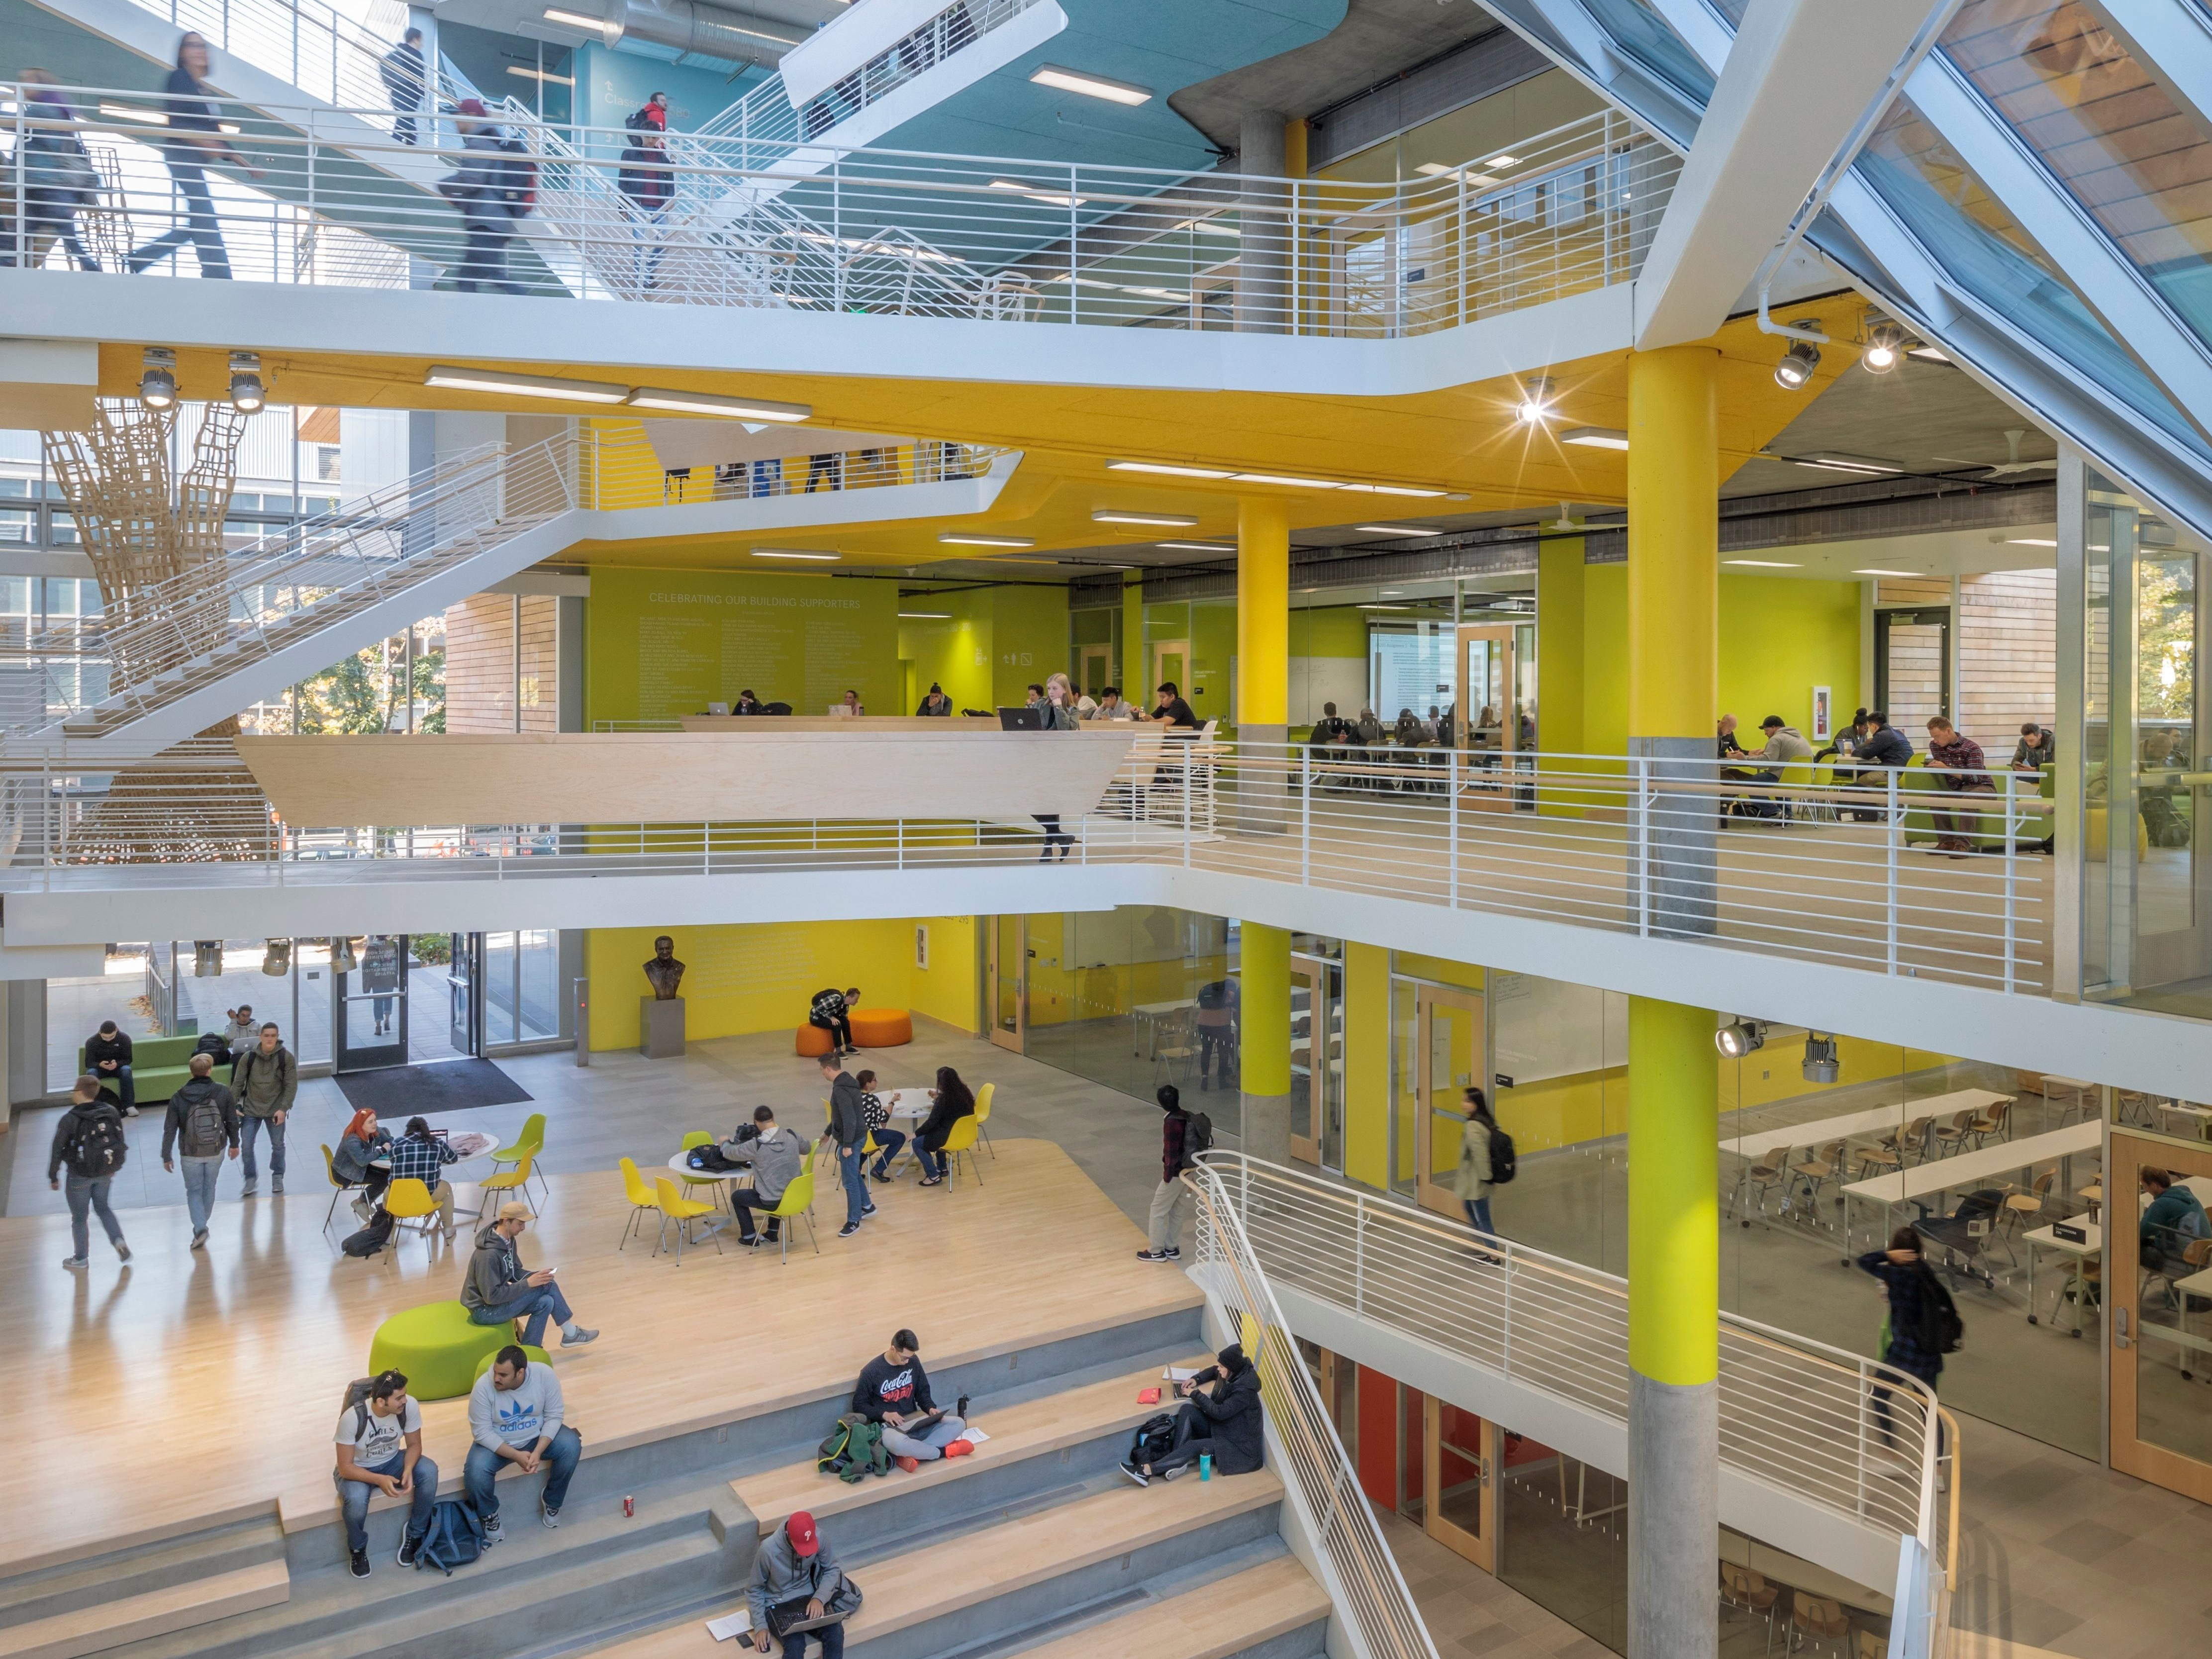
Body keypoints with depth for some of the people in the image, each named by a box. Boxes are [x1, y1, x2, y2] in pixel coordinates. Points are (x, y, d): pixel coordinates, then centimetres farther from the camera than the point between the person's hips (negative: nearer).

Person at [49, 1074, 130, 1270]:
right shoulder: (111, 1113, -5)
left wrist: (53, 1177, -2)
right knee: (103, 1208, 25)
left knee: (79, 1217, 13)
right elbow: (122, 1143, 3)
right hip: (105, 1173, 4)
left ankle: (81, 1258, 27)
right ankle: (119, 1241, 7)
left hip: (80, 1176, -4)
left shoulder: (70, 1119, -19)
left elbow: (57, 1151, -15)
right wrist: (113, 1169, 16)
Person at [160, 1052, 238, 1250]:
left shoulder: (178, 1098, -11)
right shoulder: (223, 1093, -10)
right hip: (216, 1151, 1)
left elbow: (170, 1130, -8)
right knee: (209, 1187, 19)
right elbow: (232, 1121, -1)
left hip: (190, 1154, -1)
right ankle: (201, 1225, 28)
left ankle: (200, 1228, -7)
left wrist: (166, 1156, 3)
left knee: (194, 1191, 11)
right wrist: (234, 1144, 14)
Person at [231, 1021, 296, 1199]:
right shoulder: (248, 1057, -6)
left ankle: (278, 1178, 29)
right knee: (247, 1146, -1)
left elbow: (291, 1086, -9)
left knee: (278, 1145, 11)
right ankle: (251, 1179, 18)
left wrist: (284, 1109, -15)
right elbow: (237, 1083, -1)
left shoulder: (286, 1057, -9)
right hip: (251, 1109, 1)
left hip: (276, 1110, -1)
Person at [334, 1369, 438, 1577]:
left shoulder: (409, 1406, -23)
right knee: (356, 1500, -36)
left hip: (392, 1461, 3)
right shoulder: (352, 1417, -31)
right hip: (357, 1470, -3)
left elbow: (414, 1445, -8)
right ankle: (357, 1549, -4)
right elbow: (345, 1468, -24)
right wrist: (380, 1480, -37)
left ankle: (415, 1535, -4)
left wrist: (408, 1470, -29)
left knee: (429, 1471, -26)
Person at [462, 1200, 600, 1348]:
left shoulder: (508, 1240, 0)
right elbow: (492, 1296, -29)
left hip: (498, 1300, 9)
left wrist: (537, 1276, -10)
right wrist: (528, 1283, -26)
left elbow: (515, 1273, 10)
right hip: (484, 1311, -9)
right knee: (546, 1287, -17)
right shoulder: (489, 1254, -29)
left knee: (545, 1302, -11)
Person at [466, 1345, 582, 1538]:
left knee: (572, 1446, -24)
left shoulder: (545, 1375, -23)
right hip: (496, 1443, -1)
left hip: (538, 1436, 1)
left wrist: (538, 1452, -28)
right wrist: (516, 1455, -28)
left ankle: (552, 1501, 2)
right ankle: (489, 1514, 3)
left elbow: (554, 1416, -14)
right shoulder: (484, 1386, -26)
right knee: (475, 1473, -29)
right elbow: (482, 1433, -20)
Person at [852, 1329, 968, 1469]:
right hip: (887, 1425, -5)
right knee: (897, 1443, -43)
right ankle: (944, 1452, -19)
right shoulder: (871, 1372, -10)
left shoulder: (913, 1361, 2)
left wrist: (930, 1408, -7)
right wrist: (884, 1414, -18)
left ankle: (912, 1455, -26)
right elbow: (859, 1405, -4)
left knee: (959, 1423, -16)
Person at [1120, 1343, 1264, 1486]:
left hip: (1238, 1443, -9)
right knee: (1188, 1410, -12)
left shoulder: (1244, 1389, -27)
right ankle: (1177, 1462, -19)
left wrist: (1195, 1394, -15)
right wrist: (1197, 1379, 5)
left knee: (1194, 1446, -27)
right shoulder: (1234, 1373, 0)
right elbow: (1213, 1371, 23)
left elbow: (1219, 1413, -26)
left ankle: (1148, 1470, -25)